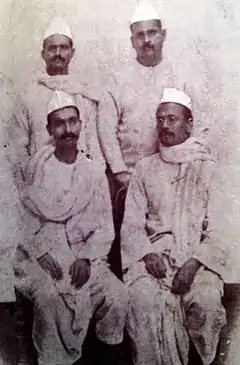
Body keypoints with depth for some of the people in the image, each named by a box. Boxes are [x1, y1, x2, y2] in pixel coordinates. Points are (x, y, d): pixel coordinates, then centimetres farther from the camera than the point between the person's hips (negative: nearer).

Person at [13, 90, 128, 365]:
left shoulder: (94, 173, 6)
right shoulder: (35, 167, 1)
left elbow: (104, 226, 3)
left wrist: (86, 258, -13)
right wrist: (41, 253, -14)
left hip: (84, 256, 2)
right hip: (40, 255, -1)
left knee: (117, 296, -21)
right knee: (49, 297, -31)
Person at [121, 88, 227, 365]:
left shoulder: (208, 168, 6)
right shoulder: (145, 168, 13)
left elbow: (218, 229, -1)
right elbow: (132, 223, 6)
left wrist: (194, 262, -16)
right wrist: (147, 254, -13)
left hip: (198, 256, -1)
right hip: (153, 254, 1)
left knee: (206, 301, -28)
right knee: (145, 300, -28)